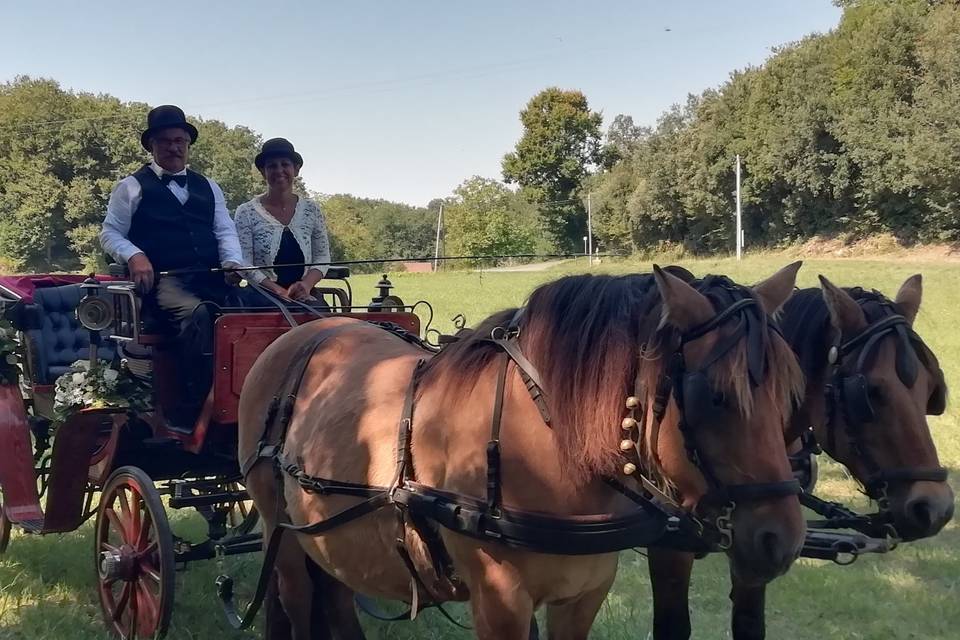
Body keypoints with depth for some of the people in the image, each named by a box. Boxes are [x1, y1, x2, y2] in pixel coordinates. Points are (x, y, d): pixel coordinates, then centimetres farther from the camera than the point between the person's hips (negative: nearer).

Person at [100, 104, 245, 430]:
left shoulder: (208, 187, 27)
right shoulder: (132, 187, 15)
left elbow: (225, 231, 18)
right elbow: (110, 233, 11)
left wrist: (233, 263, -3)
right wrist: (134, 256, -10)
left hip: (212, 279, 4)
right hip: (163, 281, -4)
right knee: (197, 314, -38)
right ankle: (192, 410, -33)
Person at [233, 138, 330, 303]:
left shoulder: (311, 209, 11)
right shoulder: (246, 212, 3)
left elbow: (322, 256, 11)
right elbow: (244, 264, -3)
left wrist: (307, 284, -10)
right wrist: (278, 291, -17)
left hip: (303, 298, 3)